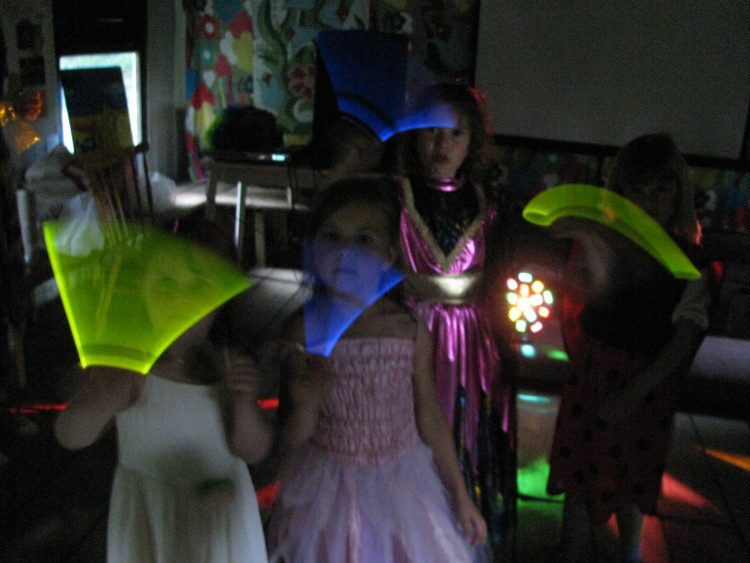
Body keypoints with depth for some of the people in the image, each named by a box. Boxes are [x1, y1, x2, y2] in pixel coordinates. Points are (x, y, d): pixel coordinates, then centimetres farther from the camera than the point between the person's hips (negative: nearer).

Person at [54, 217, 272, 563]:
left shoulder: (228, 362, -11)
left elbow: (253, 452, -8)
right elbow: (70, 438, -29)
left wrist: (243, 401, -27)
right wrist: (100, 404, -50)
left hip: (222, 508, 3)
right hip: (151, 517, -3)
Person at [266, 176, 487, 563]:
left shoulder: (411, 331, -11)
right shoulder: (303, 330, -14)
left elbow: (430, 418, 1)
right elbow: (291, 440, -9)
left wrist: (460, 496, 7)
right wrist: (304, 405, -31)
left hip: (400, 483, 1)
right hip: (327, 486, -1)